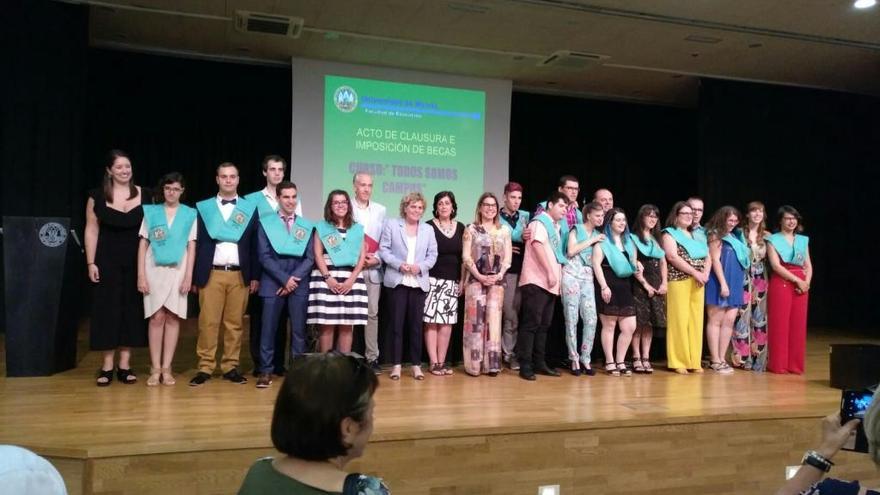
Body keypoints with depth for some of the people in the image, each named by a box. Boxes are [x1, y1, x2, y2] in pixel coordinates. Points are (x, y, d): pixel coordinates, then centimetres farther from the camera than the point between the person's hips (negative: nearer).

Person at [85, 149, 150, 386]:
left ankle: (125, 365, 14)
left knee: (132, 309, 5)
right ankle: (107, 366, 10)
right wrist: (91, 262, -5)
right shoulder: (97, 196, 0)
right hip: (108, 261, -1)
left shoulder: (144, 195, 3)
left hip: (136, 261, 1)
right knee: (108, 310, 2)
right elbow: (91, 231, 1)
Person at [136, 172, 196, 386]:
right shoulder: (151, 211, 6)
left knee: (173, 317, 1)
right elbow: (143, 244, 4)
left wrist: (188, 276, -4)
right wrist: (141, 275, -3)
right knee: (157, 317, -1)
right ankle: (155, 369, 6)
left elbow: (191, 246, 3)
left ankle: (166, 368, 7)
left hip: (178, 270, 0)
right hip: (155, 270, 0)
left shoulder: (190, 214, 5)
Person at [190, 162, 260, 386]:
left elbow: (255, 245, 6)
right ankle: (205, 367, 10)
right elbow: (197, 243, 5)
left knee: (235, 323, 6)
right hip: (211, 274, -1)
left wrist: (255, 276, 2)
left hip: (240, 275, 1)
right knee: (207, 322, 0)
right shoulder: (203, 207, 6)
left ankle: (231, 367, 15)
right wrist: (194, 277, 2)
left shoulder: (250, 208, 7)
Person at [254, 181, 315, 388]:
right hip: (273, 283, -1)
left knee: (298, 329, 3)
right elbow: (264, 256, -2)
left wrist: (294, 279, -8)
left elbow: (310, 258, 4)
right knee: (268, 328, 0)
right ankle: (266, 371, 9)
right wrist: (284, 279, -10)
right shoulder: (265, 223, 5)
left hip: (299, 284, 1)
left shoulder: (307, 226, 8)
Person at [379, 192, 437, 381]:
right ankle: (396, 364, 7)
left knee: (416, 324, 4)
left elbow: (432, 254, 8)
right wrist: (399, 264, -14)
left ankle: (416, 364, 11)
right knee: (397, 324, 0)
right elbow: (383, 249, -1)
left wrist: (420, 267, -10)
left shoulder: (428, 229, 14)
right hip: (397, 281, -2)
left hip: (419, 283, 2)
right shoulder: (391, 224, 6)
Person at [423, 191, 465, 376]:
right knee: (432, 321, -5)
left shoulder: (460, 227, 11)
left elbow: (463, 256, 13)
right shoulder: (429, 226, 0)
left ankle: (442, 361, 10)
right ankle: (433, 362, 1)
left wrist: (462, 280, 9)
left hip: (452, 281, 4)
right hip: (432, 280, -3)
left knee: (447, 322, 3)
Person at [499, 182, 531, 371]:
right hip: (505, 271, -3)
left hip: (523, 270, 3)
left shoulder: (526, 217, 11)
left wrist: (527, 239, -12)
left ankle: (507, 352, 15)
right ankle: (509, 353, 9)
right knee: (510, 315, -2)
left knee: (514, 314, 5)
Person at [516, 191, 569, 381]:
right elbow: (538, 246, -17)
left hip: (550, 284, 9)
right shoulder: (540, 222, -5)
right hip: (536, 281, -9)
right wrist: (550, 272, -20)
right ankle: (525, 365, -7)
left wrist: (557, 275, 15)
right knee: (531, 323, -9)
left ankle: (539, 363, 15)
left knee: (543, 325, 9)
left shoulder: (556, 227, 21)